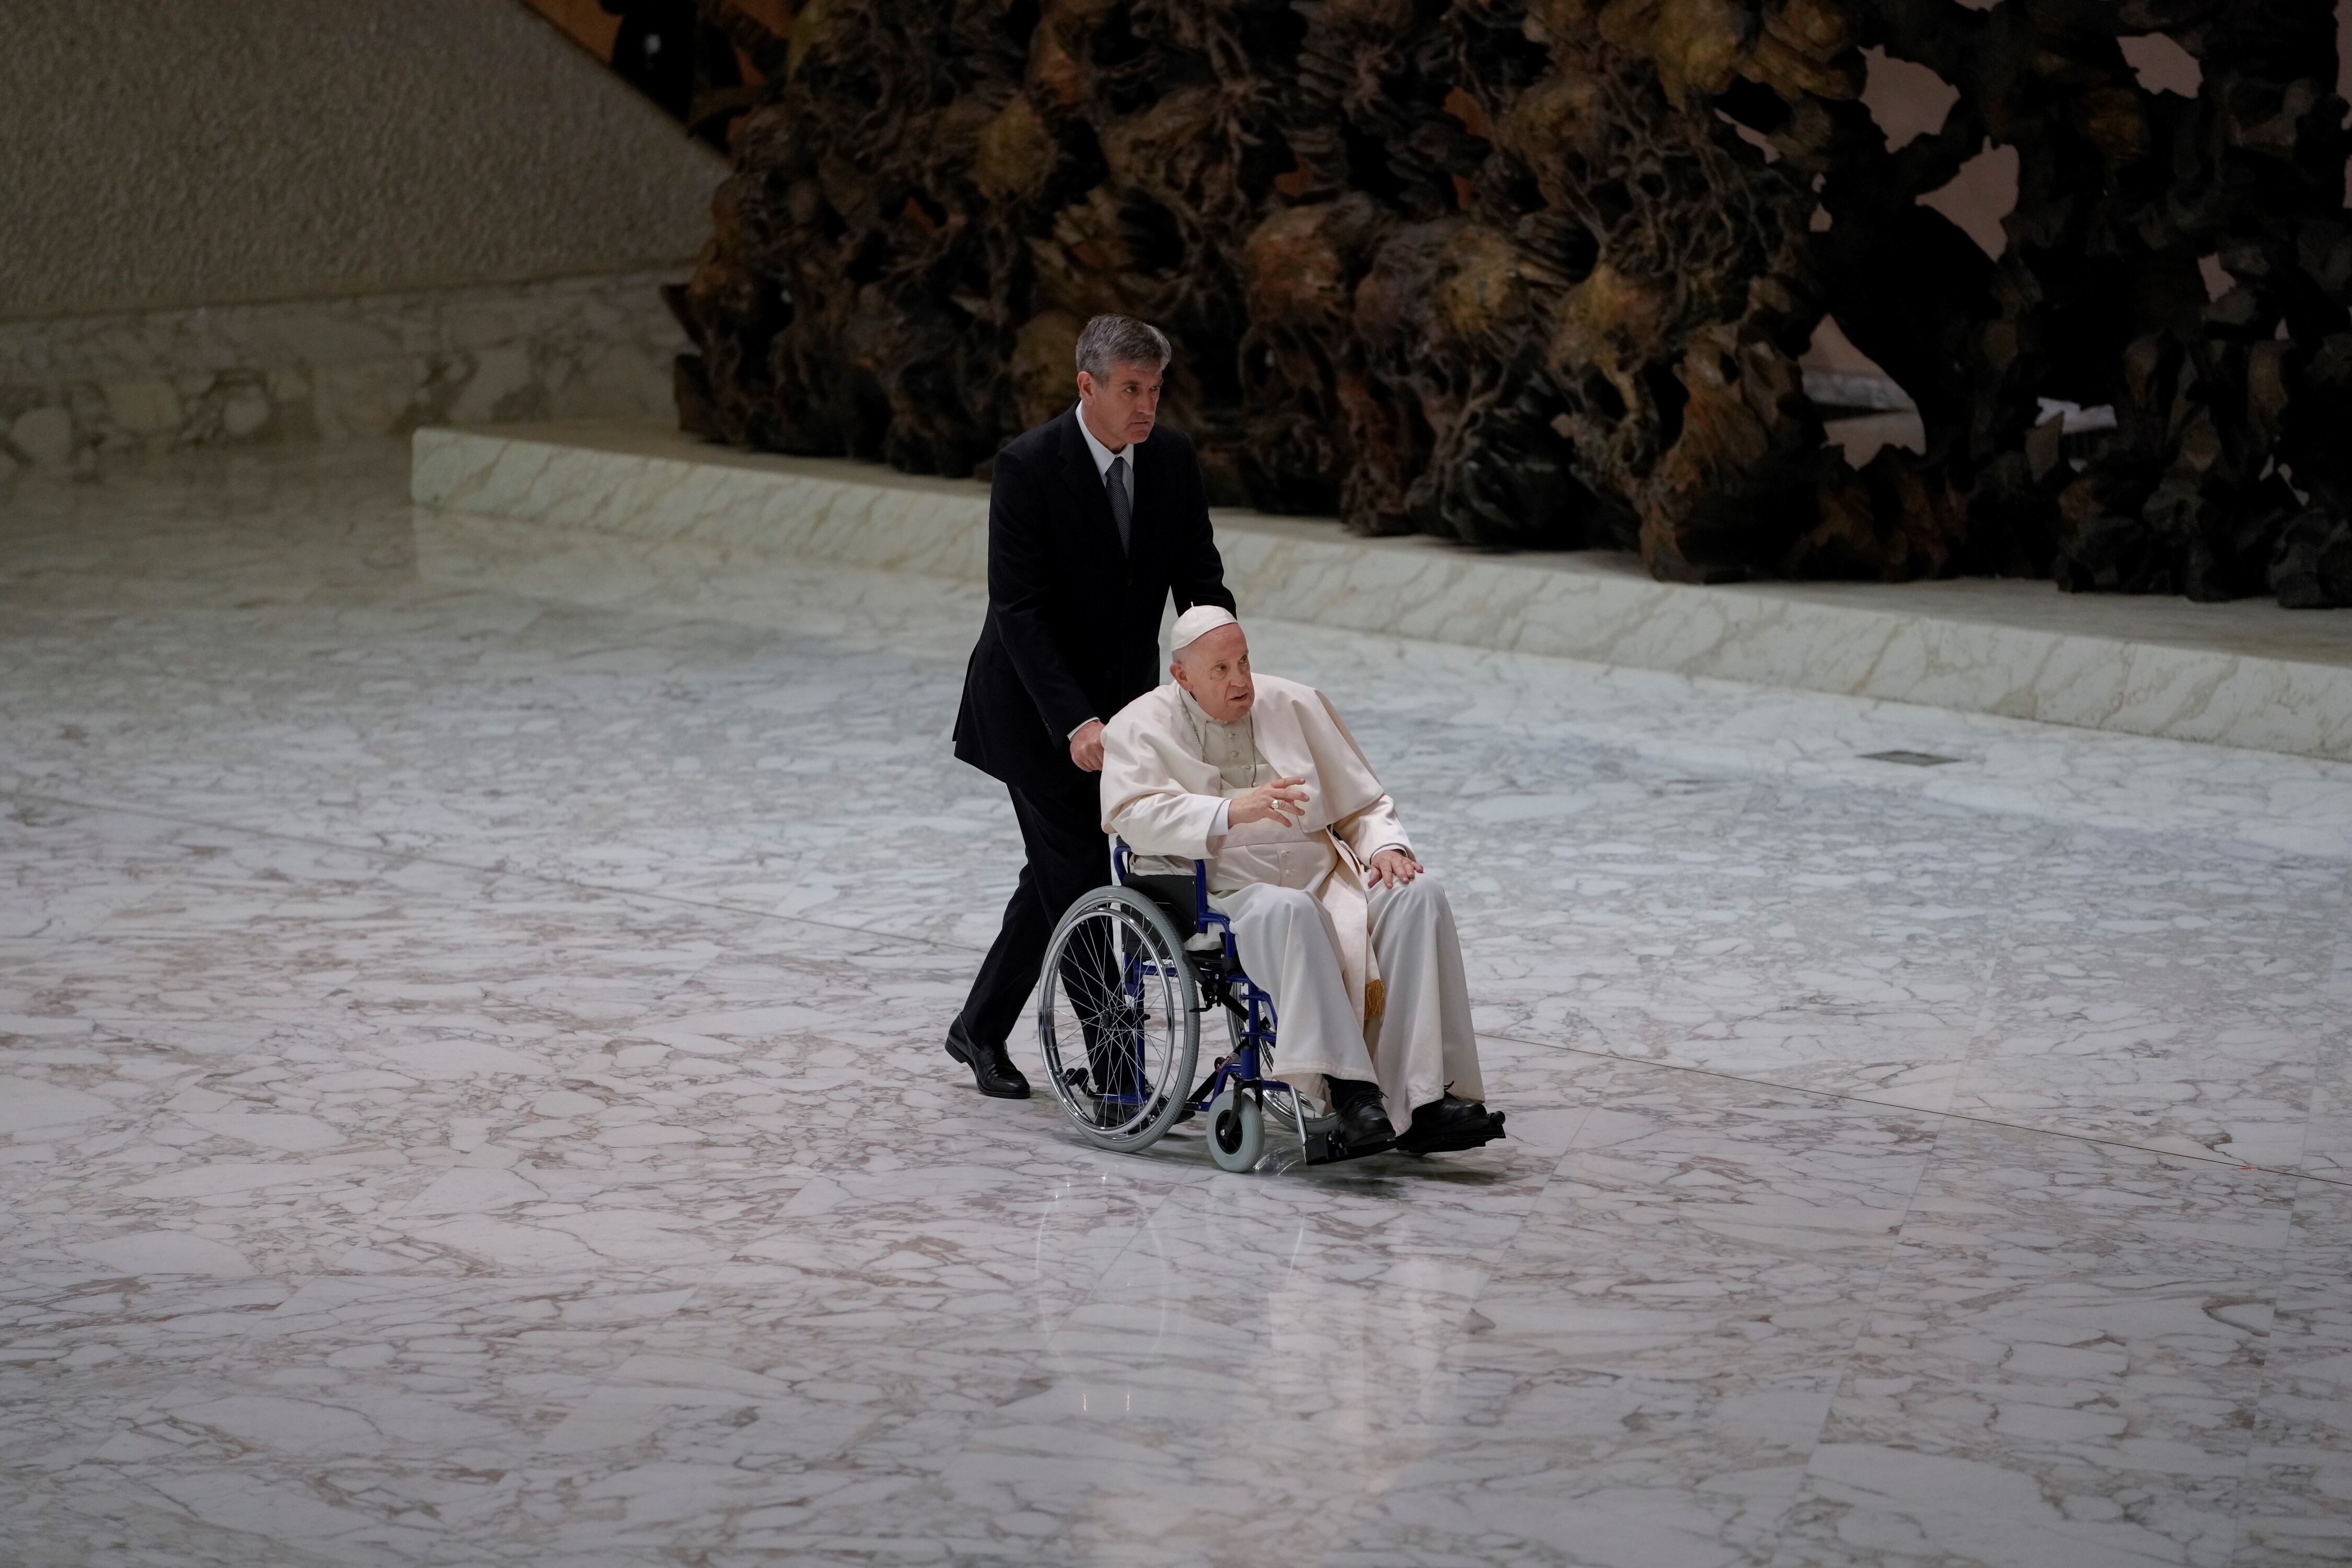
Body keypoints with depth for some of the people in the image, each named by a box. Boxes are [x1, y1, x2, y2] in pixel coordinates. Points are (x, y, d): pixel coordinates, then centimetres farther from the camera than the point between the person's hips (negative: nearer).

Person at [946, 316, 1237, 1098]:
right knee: (1078, 873, -9)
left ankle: (979, 1029, 30)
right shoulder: (1029, 466, -21)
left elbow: (1201, 583, 0)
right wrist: (1073, 723, -33)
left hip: (1121, 696, 6)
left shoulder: (1172, 456, -4)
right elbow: (1019, 609, -24)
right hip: (1036, 704, -6)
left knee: (1060, 868, 14)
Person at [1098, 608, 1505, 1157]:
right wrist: (1233, 812, -26)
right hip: (1224, 896, -5)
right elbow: (1136, 815, -13)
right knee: (1286, 911, -39)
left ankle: (1422, 1099, -32)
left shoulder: (1296, 706, 19)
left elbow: (1362, 804, 22)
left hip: (1324, 880, 5)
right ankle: (1347, 1088, -44)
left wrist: (1385, 846, -1)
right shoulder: (1140, 728, 6)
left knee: (1418, 895, -23)